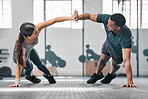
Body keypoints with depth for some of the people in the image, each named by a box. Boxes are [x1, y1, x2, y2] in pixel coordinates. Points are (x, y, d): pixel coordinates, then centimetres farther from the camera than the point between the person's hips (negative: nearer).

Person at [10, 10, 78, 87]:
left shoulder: (36, 28, -41)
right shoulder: (20, 43, -48)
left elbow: (54, 20, -36)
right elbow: (19, 65, -40)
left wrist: (71, 18, -38)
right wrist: (17, 82, -39)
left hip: (30, 50, 4)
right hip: (20, 53, -4)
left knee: (38, 63, 16)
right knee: (28, 65, -23)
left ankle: (48, 75, 49)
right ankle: (29, 75, 15)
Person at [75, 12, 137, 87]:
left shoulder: (125, 37, -49)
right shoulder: (106, 19, -39)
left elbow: (126, 61, -51)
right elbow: (89, 16, -26)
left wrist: (130, 82, -53)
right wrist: (79, 17, -47)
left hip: (118, 51, -3)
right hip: (108, 43, 3)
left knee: (115, 64, 23)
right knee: (102, 60, 23)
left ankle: (111, 74, 58)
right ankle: (97, 74, 54)